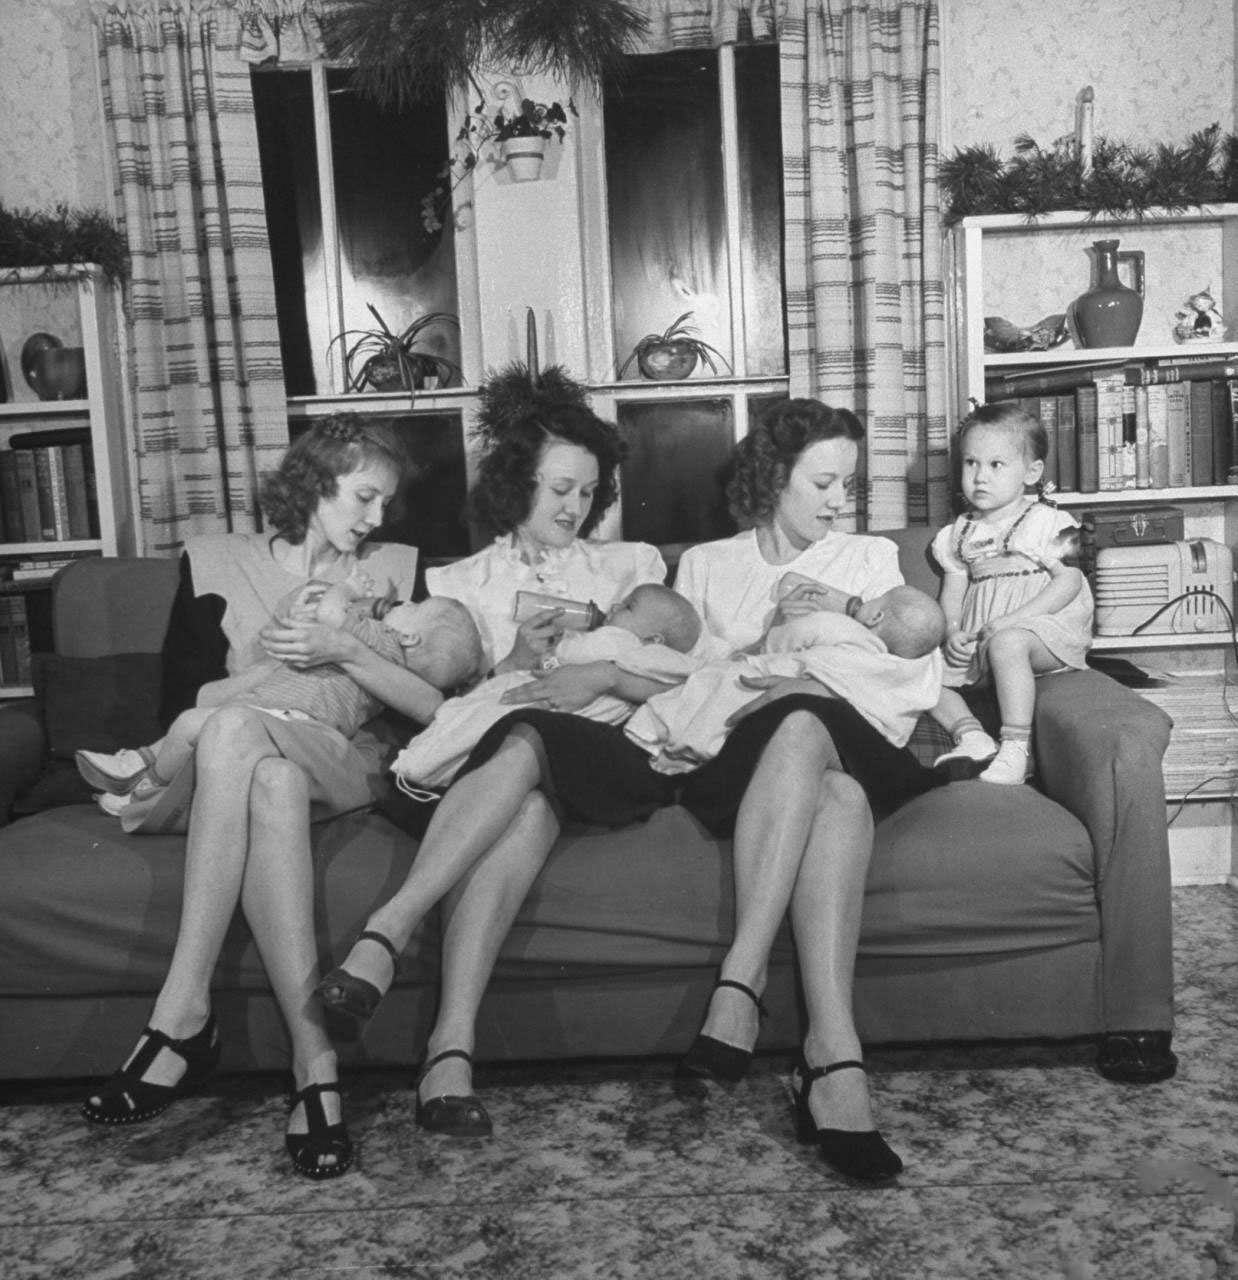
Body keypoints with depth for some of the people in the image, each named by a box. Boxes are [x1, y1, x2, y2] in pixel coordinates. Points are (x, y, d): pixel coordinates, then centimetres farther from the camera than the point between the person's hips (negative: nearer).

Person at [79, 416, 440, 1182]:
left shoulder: (395, 570, 11)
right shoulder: (215, 562, 10)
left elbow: (438, 709, -1)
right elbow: (180, 704, 2)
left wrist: (343, 650, -14)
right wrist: (277, 663, -11)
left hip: (347, 771, 0)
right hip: (234, 768, 1)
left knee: (235, 735, -33)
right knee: (273, 786, -37)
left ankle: (184, 1018, -35)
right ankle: (314, 1061, -41)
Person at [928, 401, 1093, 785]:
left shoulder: (1044, 522, -1)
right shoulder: (960, 533, 15)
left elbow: (1069, 581, -10)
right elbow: (952, 592, 14)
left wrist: (1013, 619, -21)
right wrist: (952, 631, -9)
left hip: (1047, 630, -6)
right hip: (980, 642, 7)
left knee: (1007, 644, -38)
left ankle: (1016, 750, -37)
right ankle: (971, 735, -15)